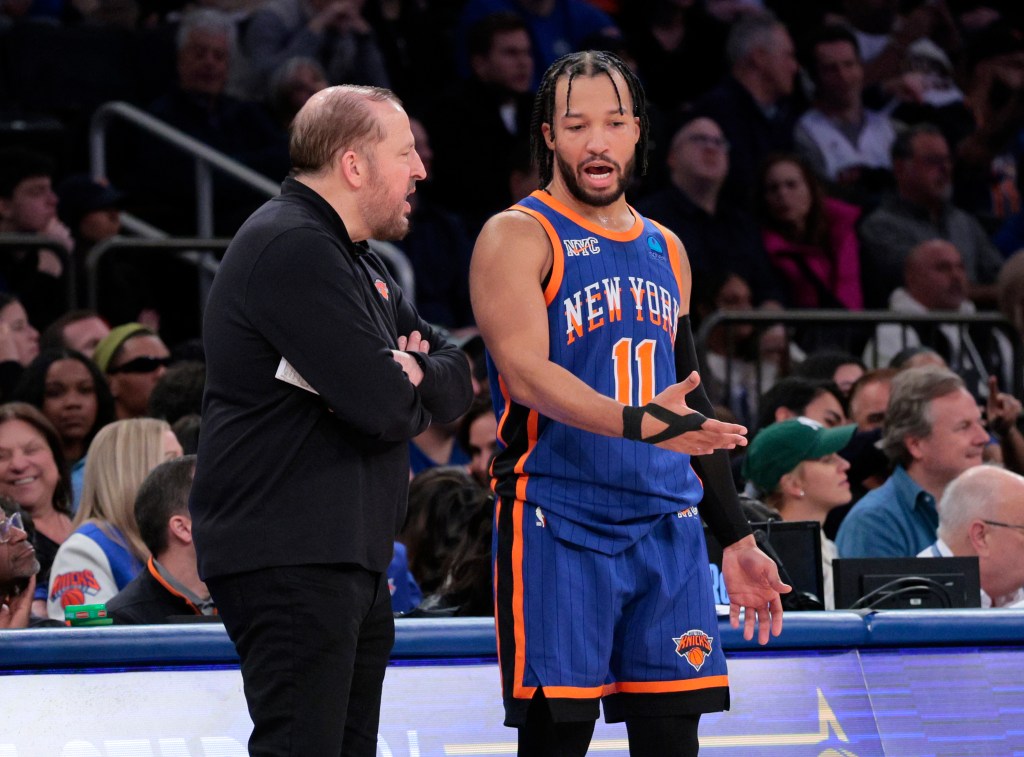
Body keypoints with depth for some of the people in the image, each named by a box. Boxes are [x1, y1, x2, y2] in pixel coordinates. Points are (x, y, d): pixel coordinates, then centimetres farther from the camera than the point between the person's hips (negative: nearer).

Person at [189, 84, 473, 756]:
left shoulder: (358, 265, 21)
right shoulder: (291, 248, -13)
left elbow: (457, 383, 18)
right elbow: (387, 408, -20)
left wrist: (414, 375, -5)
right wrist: (408, 383, 4)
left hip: (350, 560, 11)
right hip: (290, 564, -11)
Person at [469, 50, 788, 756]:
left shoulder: (665, 249, 17)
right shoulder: (518, 236, -3)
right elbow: (528, 374, -18)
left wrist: (738, 539, 20)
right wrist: (636, 423, -33)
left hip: (667, 526, 6)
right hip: (558, 522, -6)